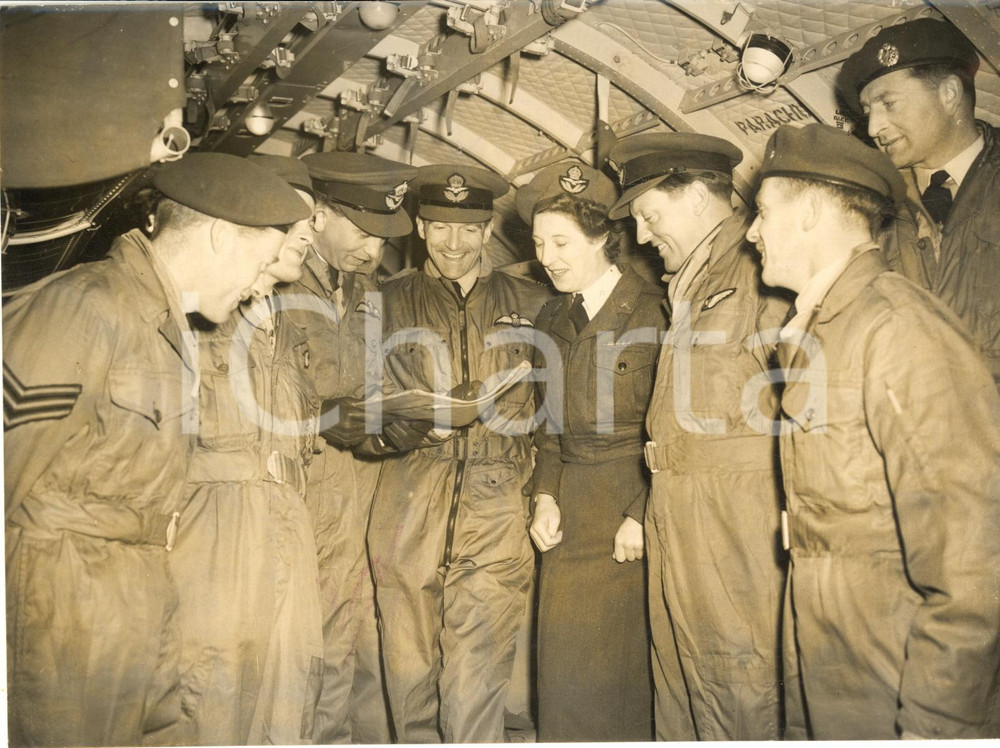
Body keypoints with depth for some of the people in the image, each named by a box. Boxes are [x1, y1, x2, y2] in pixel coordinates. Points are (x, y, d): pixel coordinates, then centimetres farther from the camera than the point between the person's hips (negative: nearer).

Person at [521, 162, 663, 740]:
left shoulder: (653, 311, -8)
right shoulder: (552, 320, 11)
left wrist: (643, 517, -14)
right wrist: (546, 496, 2)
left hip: (638, 501, -5)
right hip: (573, 509, 5)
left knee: (627, 664, 4)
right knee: (569, 666, 9)